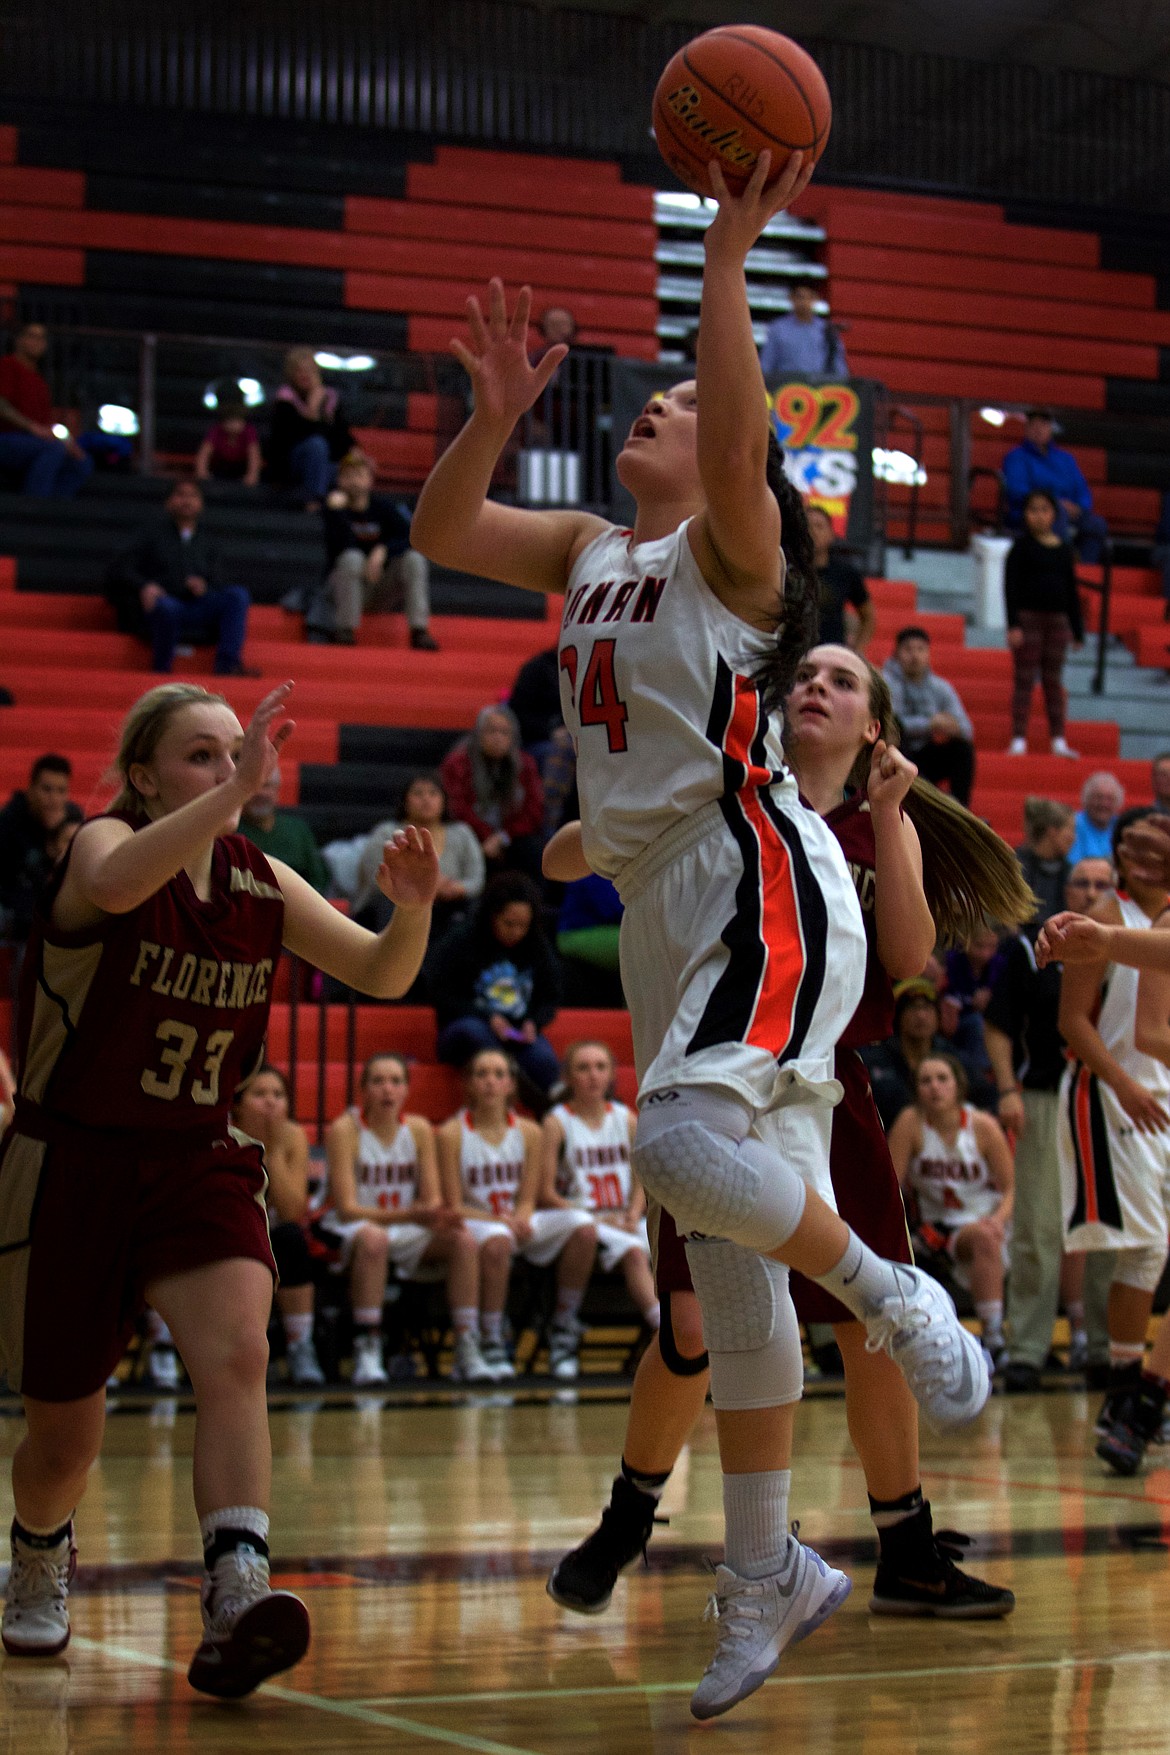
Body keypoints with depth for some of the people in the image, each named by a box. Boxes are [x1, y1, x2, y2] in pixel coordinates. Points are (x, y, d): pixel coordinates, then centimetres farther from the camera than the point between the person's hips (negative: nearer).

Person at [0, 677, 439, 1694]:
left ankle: (235, 1602, -36)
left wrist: (413, 911, -20)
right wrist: (236, 791, -50)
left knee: (237, 1354, -26)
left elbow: (379, 976, 2)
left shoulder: (261, 882, 1)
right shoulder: (103, 841, -14)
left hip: (197, 1162, 3)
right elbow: (116, 886, -40)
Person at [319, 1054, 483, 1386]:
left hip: (407, 1233, 5)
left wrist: (439, 1216, -27)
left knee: (463, 1239, -22)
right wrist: (410, 1215, -32)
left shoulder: (419, 1129, 1)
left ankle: (468, 1353, -21)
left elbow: (432, 1201, -1)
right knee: (373, 1238, -39)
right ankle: (366, 1354, -35)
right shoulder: (346, 1129, -13)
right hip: (347, 1231, -5)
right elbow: (347, 1208, -19)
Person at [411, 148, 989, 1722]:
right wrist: (498, 409, 4)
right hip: (664, 910, 8)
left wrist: (728, 254, -23)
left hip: (763, 888, -8)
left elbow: (738, 437, -21)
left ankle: (899, 1299, -8)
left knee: (685, 1143, -32)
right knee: (733, 1260, 8)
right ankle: (766, 1579, 13)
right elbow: (439, 532, 17)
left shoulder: (734, 540, -1)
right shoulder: (590, 554, 20)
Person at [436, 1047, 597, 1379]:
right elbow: (453, 1205, -8)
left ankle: (564, 1328, -10)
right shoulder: (452, 1133, -5)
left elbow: (528, 1199, 5)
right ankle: (492, 1343, -29)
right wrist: (499, 1219, -23)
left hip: (518, 1221, 4)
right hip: (473, 1223, -4)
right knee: (496, 1240, -41)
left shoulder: (528, 1132, 5)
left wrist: (520, 1218, -20)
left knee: (582, 1227, -21)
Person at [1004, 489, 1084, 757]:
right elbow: (1011, 586, -6)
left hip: (1057, 620, 4)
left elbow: (1071, 592, 14)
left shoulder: (1064, 550, 9)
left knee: (1054, 681, 7)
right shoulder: (1022, 546, -2)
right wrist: (1013, 625, -15)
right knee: (1025, 679, -3)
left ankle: (1058, 740, 9)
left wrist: (1077, 631, 11)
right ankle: (1019, 740, -2)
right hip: (1028, 617, -4)